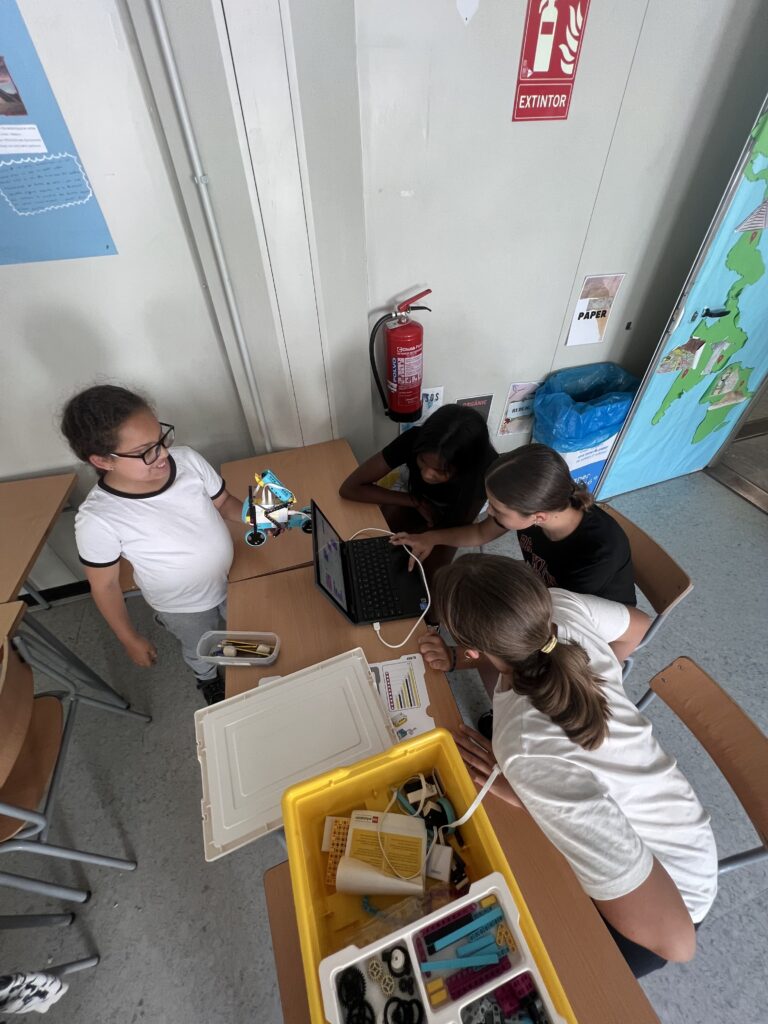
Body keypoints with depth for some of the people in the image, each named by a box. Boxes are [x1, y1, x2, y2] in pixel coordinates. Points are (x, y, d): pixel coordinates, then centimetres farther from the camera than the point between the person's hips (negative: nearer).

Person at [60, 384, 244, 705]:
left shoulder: (188, 459, -25)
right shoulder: (97, 519, -32)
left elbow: (223, 503, -7)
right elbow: (104, 585, -15)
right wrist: (130, 639, -4)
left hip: (231, 579, 3)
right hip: (183, 607, -2)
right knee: (199, 650, 30)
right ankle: (208, 679, 66)